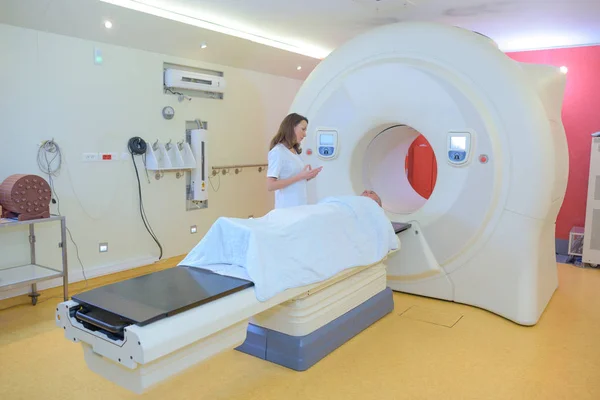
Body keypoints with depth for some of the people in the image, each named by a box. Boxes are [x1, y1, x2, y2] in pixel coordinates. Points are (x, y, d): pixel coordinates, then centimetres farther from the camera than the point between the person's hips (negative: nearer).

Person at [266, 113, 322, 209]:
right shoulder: (277, 152, -12)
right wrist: (300, 176, -19)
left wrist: (306, 177, 1)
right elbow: (270, 186, -19)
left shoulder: (295, 151, 11)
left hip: (301, 205, 7)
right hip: (288, 208, -7)